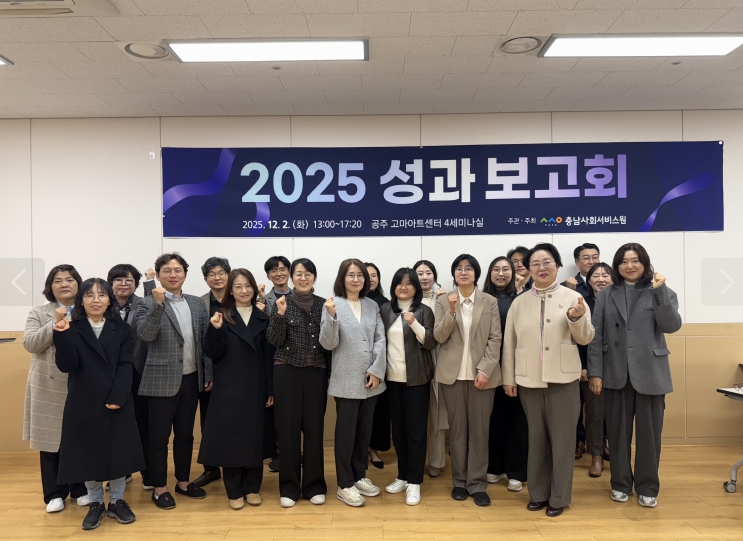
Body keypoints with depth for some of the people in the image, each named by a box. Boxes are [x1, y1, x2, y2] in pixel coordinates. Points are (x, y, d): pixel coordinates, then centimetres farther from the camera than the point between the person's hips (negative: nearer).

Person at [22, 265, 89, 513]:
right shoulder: (39, 313, 5)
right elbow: (29, 344, -8)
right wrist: (55, 323, -17)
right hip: (49, 387, 1)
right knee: (50, 439, 8)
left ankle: (81, 488, 24)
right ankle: (55, 493, 22)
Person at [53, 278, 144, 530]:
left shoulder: (122, 329, 4)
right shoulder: (72, 330, 1)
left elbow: (126, 366, -4)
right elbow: (67, 366, -10)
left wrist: (117, 398, -14)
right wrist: (62, 336, -23)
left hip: (117, 402, 1)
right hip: (84, 404, 0)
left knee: (118, 451, 7)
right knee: (88, 454, 9)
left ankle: (117, 501, 25)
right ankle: (95, 503, 27)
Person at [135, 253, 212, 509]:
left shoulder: (197, 304, 8)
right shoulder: (149, 303, -4)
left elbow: (205, 340, 8)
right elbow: (146, 334, -19)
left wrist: (209, 374, 6)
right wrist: (158, 304, -27)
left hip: (191, 379, 4)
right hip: (162, 380, -4)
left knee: (185, 433, 15)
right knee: (159, 436, 6)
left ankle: (183, 481, 29)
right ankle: (159, 488, 20)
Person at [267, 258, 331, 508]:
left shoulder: (323, 304, 5)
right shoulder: (282, 303, 0)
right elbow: (275, 340, -6)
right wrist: (280, 314, -17)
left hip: (316, 372, 1)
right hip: (287, 371, -1)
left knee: (314, 427, 5)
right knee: (288, 427, 3)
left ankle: (314, 485, 18)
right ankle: (289, 487, 16)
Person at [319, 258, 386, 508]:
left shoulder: (372, 305, 6)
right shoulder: (333, 305, -6)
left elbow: (380, 339, 3)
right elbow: (328, 344, -11)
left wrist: (377, 370, -7)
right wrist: (331, 316, -26)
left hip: (371, 379, 4)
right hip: (346, 380, -4)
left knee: (365, 430, 14)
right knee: (346, 431, 4)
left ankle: (360, 476, 30)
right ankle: (345, 485, 17)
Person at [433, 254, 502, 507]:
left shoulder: (490, 302, 3)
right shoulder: (443, 301, 4)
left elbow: (495, 339, -1)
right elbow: (439, 337, -3)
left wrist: (485, 370, -10)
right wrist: (451, 312, -18)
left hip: (482, 373, 0)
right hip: (453, 373, 1)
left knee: (479, 429, 3)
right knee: (457, 428, 7)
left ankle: (478, 484, 13)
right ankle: (459, 481, 19)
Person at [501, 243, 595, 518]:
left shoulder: (572, 297, 0)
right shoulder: (519, 302, 6)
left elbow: (585, 338, -3)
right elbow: (509, 343, 8)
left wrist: (577, 318, -23)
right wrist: (508, 378, 5)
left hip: (563, 380, -2)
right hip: (529, 380, 2)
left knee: (562, 439, 5)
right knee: (536, 439, 12)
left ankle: (559, 497, 19)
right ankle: (538, 493, 25)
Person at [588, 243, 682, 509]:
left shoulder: (663, 292, 3)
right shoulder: (606, 295, 4)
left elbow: (672, 326, -13)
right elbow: (596, 335, 1)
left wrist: (660, 290, -19)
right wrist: (595, 372, -5)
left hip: (650, 373, -1)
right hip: (616, 374, 1)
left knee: (649, 432, 7)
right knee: (618, 432, 10)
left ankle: (647, 487, 23)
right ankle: (620, 483, 25)